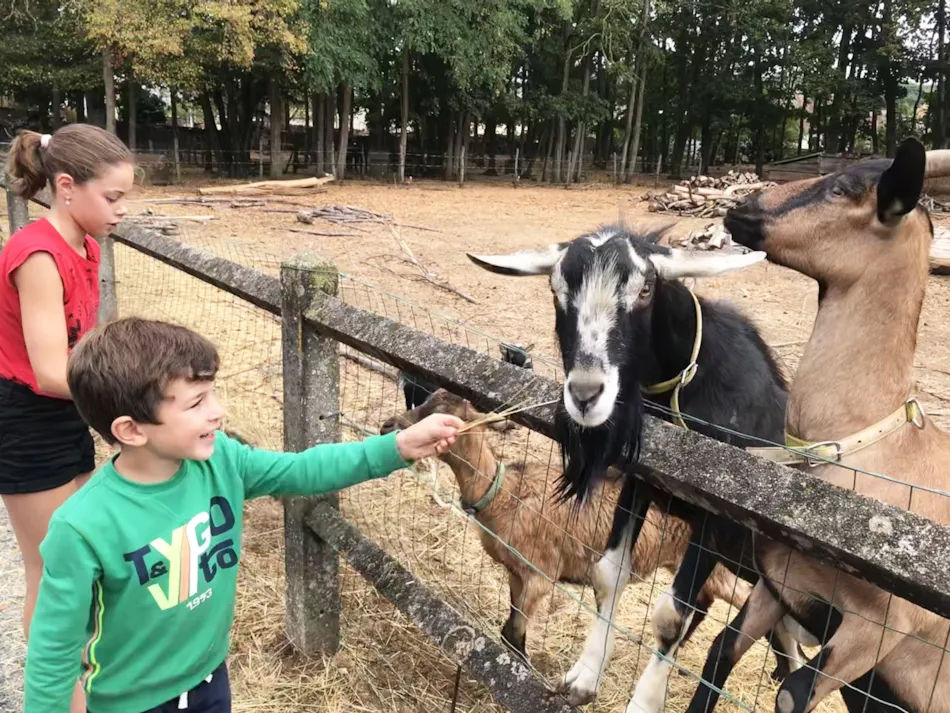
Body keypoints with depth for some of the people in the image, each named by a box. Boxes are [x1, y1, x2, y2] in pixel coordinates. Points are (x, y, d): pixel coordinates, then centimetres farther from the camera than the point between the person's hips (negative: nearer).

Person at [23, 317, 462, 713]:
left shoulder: (220, 461, -16)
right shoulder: (85, 528, -30)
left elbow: (303, 471, -8)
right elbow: (55, 649, -20)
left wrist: (399, 446, -17)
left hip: (209, 677, 5)